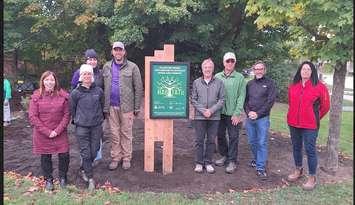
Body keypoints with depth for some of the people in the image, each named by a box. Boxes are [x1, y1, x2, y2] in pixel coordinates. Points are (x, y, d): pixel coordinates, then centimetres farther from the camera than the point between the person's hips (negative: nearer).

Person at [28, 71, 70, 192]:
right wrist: (47, 132, -11)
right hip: (42, 134, 0)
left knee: (64, 155, 0)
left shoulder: (63, 95, -4)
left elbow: (67, 114, -3)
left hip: (60, 133, 0)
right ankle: (48, 180, 30)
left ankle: (63, 178, 25)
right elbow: (33, 116, -6)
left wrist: (57, 130, -11)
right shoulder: (36, 96, -4)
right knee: (45, 157, 11)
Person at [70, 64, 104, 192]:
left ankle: (85, 170, 37)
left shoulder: (98, 91, 1)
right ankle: (90, 178, 13)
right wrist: (76, 120, 12)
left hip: (96, 126, 2)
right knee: (85, 153, -1)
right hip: (82, 127, -2)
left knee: (94, 151, 9)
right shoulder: (76, 93, -6)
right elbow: (72, 109, 6)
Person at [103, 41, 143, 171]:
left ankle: (126, 158, 20)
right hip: (111, 107, 3)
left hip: (126, 106, -3)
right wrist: (104, 106, 1)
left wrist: (137, 107, -5)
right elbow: (102, 87, 7)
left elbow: (138, 88, -3)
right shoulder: (106, 67, 9)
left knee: (126, 133, 7)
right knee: (114, 134, 11)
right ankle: (115, 158, 23)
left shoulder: (132, 67, -1)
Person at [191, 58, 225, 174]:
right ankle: (199, 163, 17)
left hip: (214, 117, 0)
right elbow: (193, 100, 2)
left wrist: (211, 110, -11)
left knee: (211, 140, 8)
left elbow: (221, 100, 0)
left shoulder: (219, 83, 2)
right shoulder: (196, 82, 4)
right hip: (199, 116, 0)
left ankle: (208, 162, 21)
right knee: (199, 140, 5)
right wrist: (202, 110, -10)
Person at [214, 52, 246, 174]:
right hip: (220, 112, 3)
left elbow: (241, 96, -6)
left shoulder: (240, 78, -2)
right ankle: (224, 156, 32)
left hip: (233, 114, -3)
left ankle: (232, 161, 15)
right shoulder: (217, 77, 5)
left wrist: (237, 113, -13)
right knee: (220, 135, 13)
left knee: (233, 137, 3)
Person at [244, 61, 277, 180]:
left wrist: (258, 113, -13)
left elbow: (270, 101, -7)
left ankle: (261, 168, 4)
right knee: (252, 142, 12)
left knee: (262, 143, -3)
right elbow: (245, 100, 10)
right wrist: (248, 112, -8)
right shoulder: (249, 84, 12)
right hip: (249, 118, 4)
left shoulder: (269, 83, 0)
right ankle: (257, 159, 34)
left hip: (263, 118, -4)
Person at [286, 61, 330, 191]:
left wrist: (316, 118, 8)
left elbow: (325, 106, 1)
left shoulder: (320, 87, -8)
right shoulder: (293, 86, 5)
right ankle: (298, 170, 35)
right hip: (293, 123, 5)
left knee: (310, 150, 0)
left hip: (310, 125, -5)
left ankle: (312, 177, 14)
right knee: (296, 147, 17)